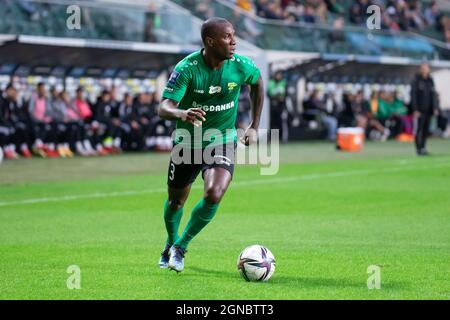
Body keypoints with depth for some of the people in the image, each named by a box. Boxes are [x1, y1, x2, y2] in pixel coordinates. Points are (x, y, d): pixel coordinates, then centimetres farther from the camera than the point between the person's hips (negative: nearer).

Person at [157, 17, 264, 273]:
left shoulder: (241, 66, -14)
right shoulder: (187, 68, -22)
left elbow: (258, 83, 10)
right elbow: (164, 108, -28)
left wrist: (254, 126, 8)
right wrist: (182, 114, -52)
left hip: (223, 141, 1)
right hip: (187, 142, 0)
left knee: (214, 195, -22)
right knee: (176, 201, 13)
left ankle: (181, 247, -1)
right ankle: (171, 244, 45)